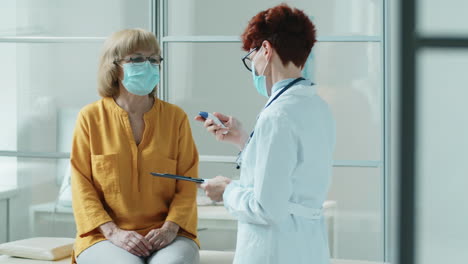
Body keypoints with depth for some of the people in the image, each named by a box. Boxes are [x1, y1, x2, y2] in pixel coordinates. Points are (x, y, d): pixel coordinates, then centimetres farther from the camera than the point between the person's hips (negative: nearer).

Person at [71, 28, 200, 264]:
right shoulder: (91, 117, 6)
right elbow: (82, 186, 1)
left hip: (165, 236, 1)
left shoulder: (176, 117, 10)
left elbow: (187, 184, 5)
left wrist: (170, 228, -12)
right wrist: (113, 232, -12)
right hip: (105, 236, -1)